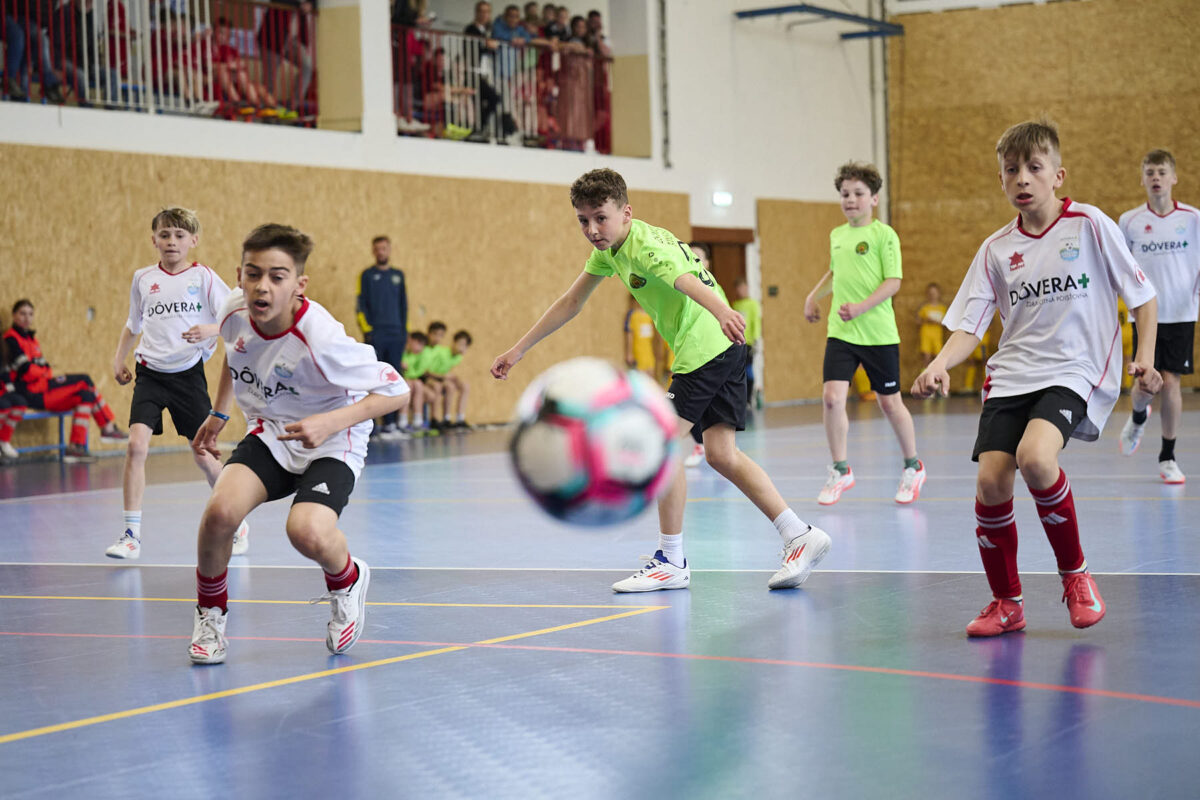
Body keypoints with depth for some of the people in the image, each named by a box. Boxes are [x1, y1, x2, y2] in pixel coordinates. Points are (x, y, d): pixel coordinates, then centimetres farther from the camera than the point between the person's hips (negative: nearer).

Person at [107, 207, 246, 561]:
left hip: (188, 372, -2)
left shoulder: (203, 277, -2)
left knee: (203, 455, 3)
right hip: (150, 372, 2)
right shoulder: (143, 279, 8)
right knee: (136, 444, -16)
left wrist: (209, 330, -24)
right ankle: (131, 534, -10)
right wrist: (119, 358, 11)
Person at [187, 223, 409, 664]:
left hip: (330, 445, -4)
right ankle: (210, 612, 6)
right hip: (270, 433, 5)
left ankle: (347, 582, 7)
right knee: (219, 512, -24)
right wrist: (218, 413, 17)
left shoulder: (319, 338, -30)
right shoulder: (235, 311, -12)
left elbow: (396, 392, -23)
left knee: (308, 532, -32)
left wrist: (331, 422, -34)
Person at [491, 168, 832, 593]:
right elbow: (571, 302, 21)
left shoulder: (645, 246, -19)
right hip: (720, 350, 10)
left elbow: (687, 280, -41)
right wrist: (518, 350, 22)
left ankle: (671, 561, -2)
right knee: (721, 454, 3)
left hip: (706, 346, -10)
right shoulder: (609, 248, 10)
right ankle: (800, 536, 0)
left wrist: (720, 311, -62)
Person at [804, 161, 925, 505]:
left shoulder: (884, 234, -7)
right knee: (832, 397, -10)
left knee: (889, 402, 6)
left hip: (878, 333, -4)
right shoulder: (836, 236, 10)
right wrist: (813, 296, 20)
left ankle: (913, 468, 27)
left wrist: (862, 307, -23)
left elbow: (893, 281, -13)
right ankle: (840, 471, 5)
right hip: (840, 332, 4)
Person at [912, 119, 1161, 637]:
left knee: (1035, 457, -30)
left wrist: (1145, 355, -9)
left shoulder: (1090, 225, 0)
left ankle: (1074, 573, -5)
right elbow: (968, 325, 5)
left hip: (1075, 372, -4)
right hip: (1011, 375, 4)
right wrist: (940, 365, -15)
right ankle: (1006, 603, 8)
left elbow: (1142, 293, 5)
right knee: (990, 482, -14)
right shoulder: (996, 250, 8)